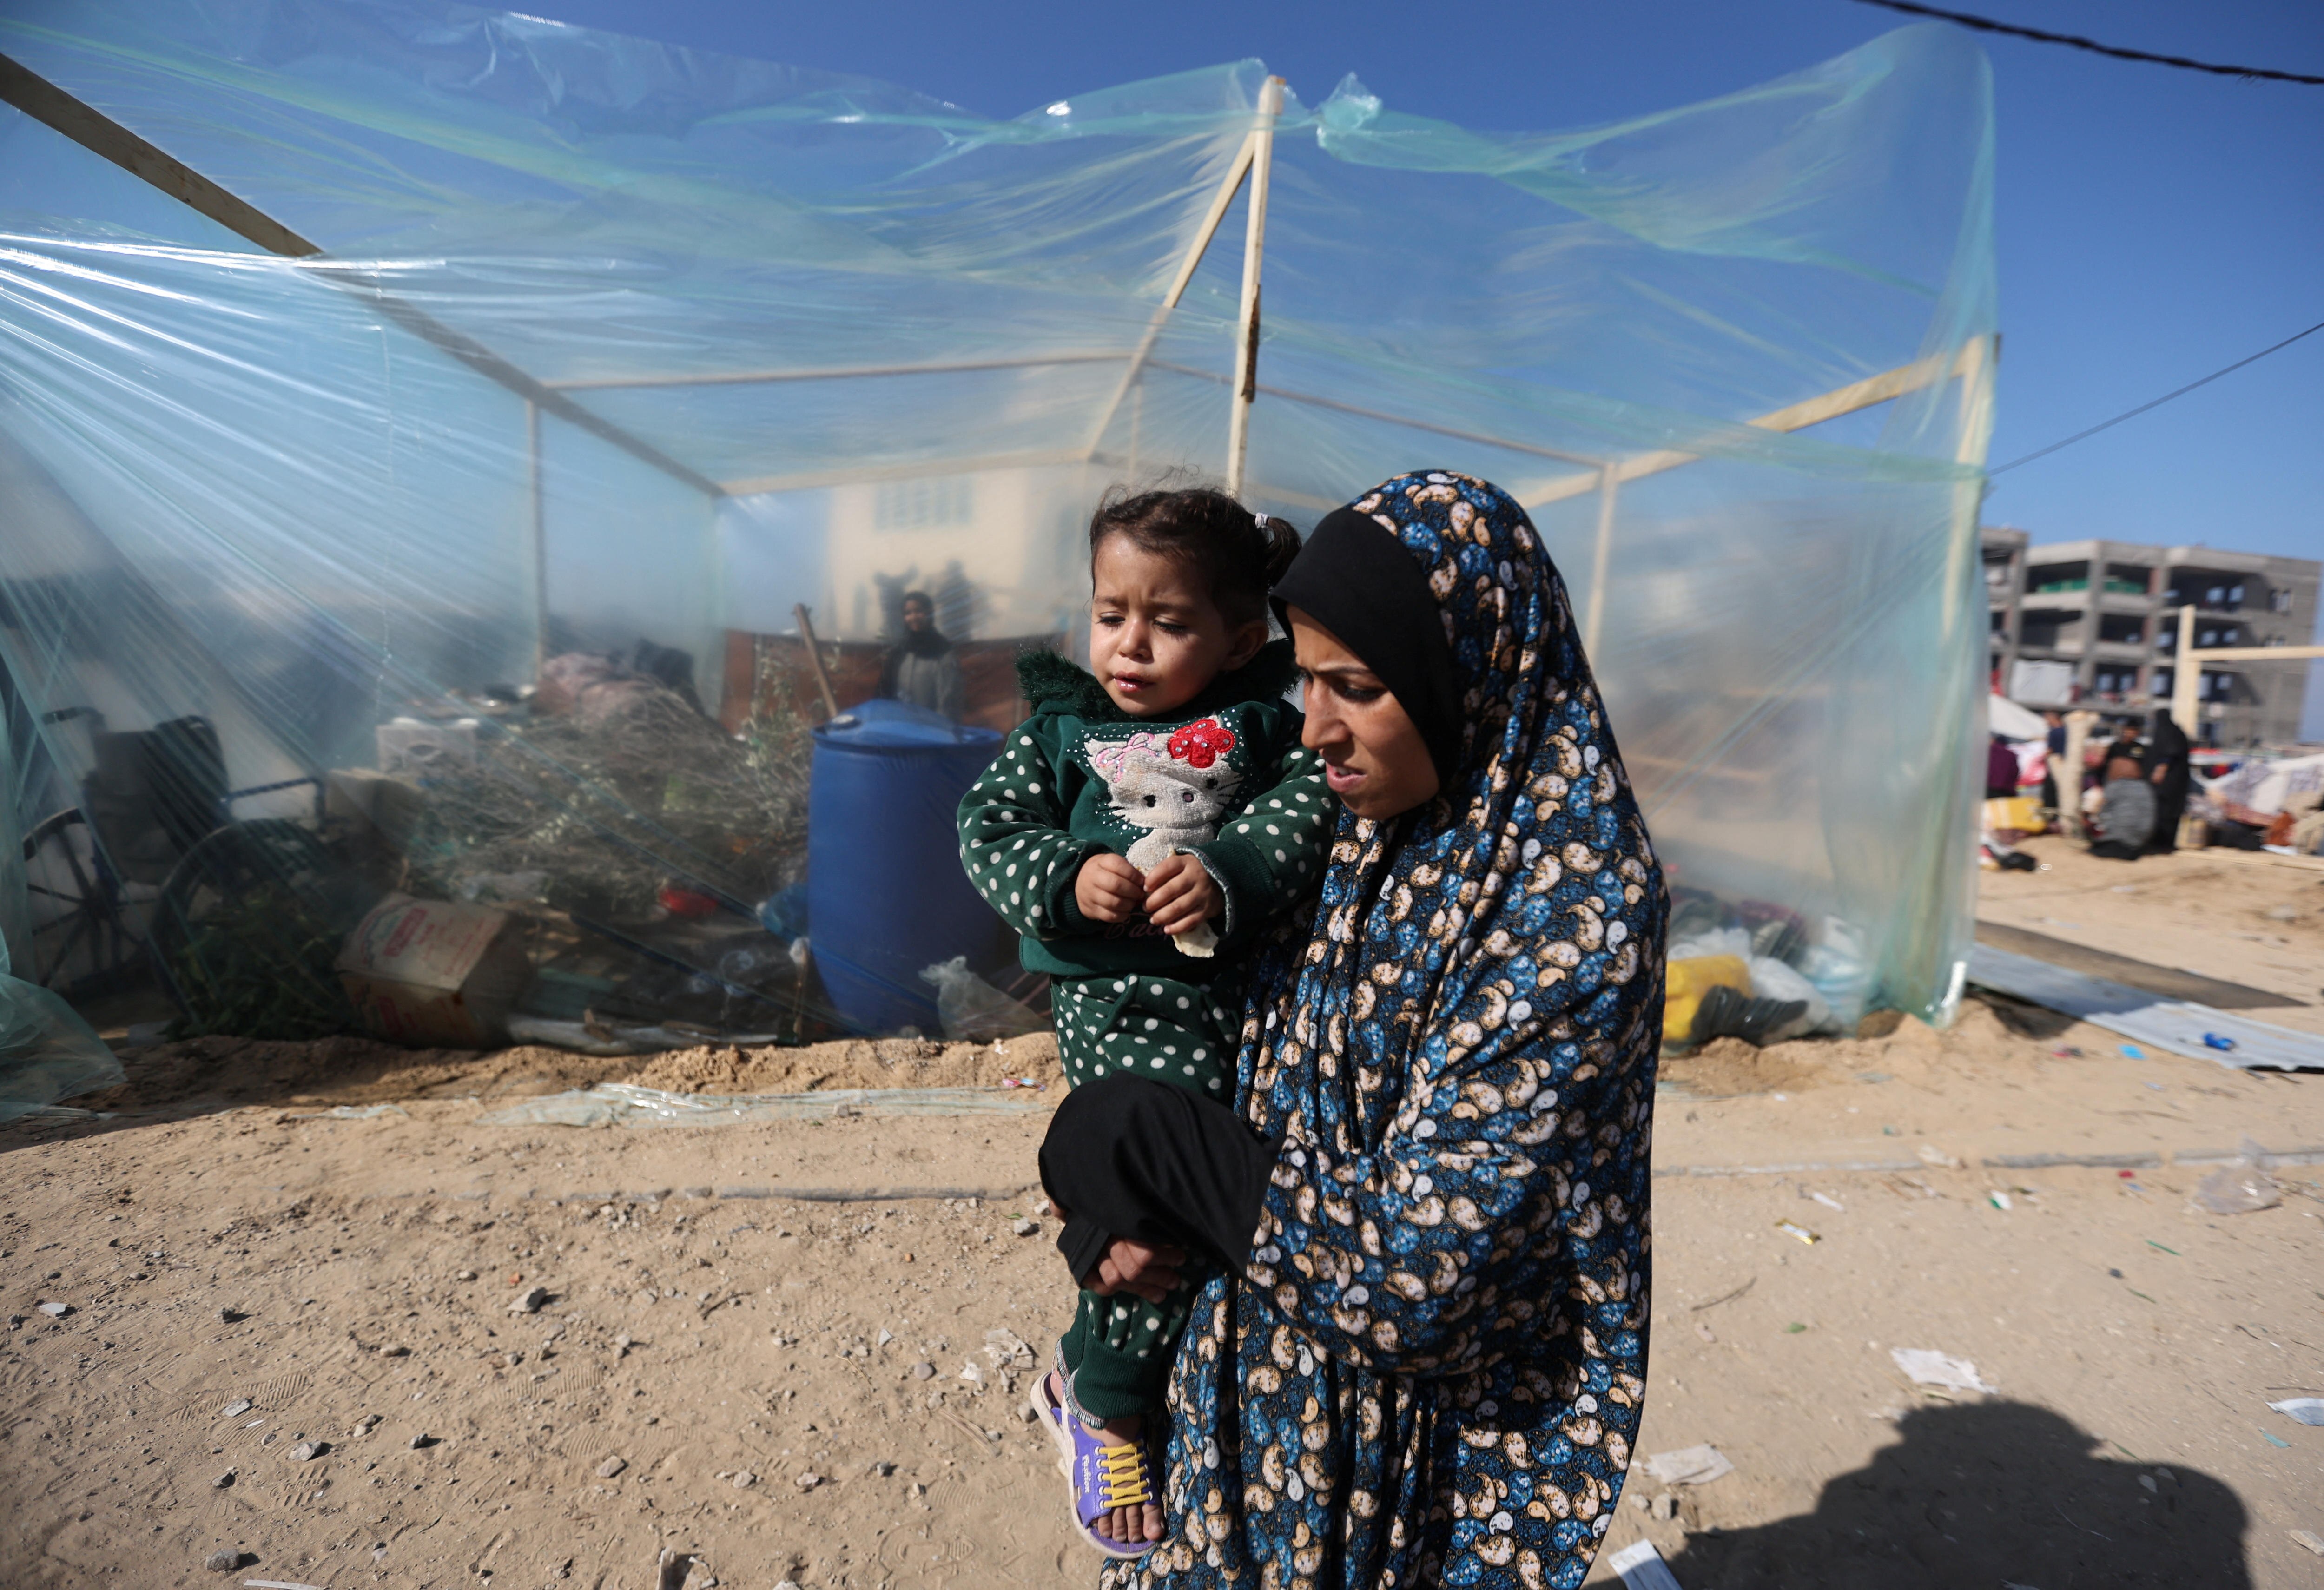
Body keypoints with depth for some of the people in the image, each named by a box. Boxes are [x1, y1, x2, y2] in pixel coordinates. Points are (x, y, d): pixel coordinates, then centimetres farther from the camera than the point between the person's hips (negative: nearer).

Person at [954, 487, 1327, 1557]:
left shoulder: (1267, 724, 6)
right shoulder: (1063, 724, 8)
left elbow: (1304, 808, -9)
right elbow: (989, 825, 4)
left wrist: (1229, 874, -27)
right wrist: (1069, 879, -14)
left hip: (1242, 978, 2)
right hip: (1117, 988, -2)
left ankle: (1087, 1370, 28)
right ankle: (1103, 1400, 12)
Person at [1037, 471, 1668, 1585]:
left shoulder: (1571, 915, -28)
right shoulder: (1374, 836, -5)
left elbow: (1409, 1259, -28)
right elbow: (1267, 1085, 4)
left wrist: (1139, 1150, -20)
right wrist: (1133, 1216, -12)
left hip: (1440, 1437, -5)